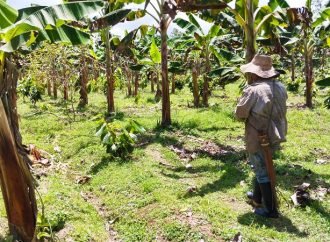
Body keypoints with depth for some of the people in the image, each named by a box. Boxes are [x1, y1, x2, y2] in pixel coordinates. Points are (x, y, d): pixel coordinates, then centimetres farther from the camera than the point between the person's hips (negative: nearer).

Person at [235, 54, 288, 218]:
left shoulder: (253, 90, -22)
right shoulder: (280, 87, 0)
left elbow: (240, 113, -14)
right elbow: (281, 110, 12)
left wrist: (248, 117, 5)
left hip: (258, 139, -7)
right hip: (275, 137, 7)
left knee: (263, 172, 5)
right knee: (261, 168, 25)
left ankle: (271, 210, 13)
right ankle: (257, 197, 41)